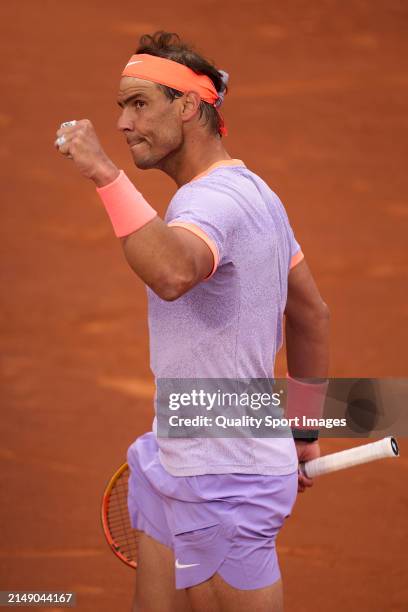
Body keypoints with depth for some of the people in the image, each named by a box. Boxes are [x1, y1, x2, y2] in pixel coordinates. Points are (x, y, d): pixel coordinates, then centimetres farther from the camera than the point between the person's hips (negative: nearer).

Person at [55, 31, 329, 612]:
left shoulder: (215, 199, -21)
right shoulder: (251, 191, 12)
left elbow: (172, 274, -45)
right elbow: (312, 315, 20)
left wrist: (104, 172, -42)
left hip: (224, 480, -10)